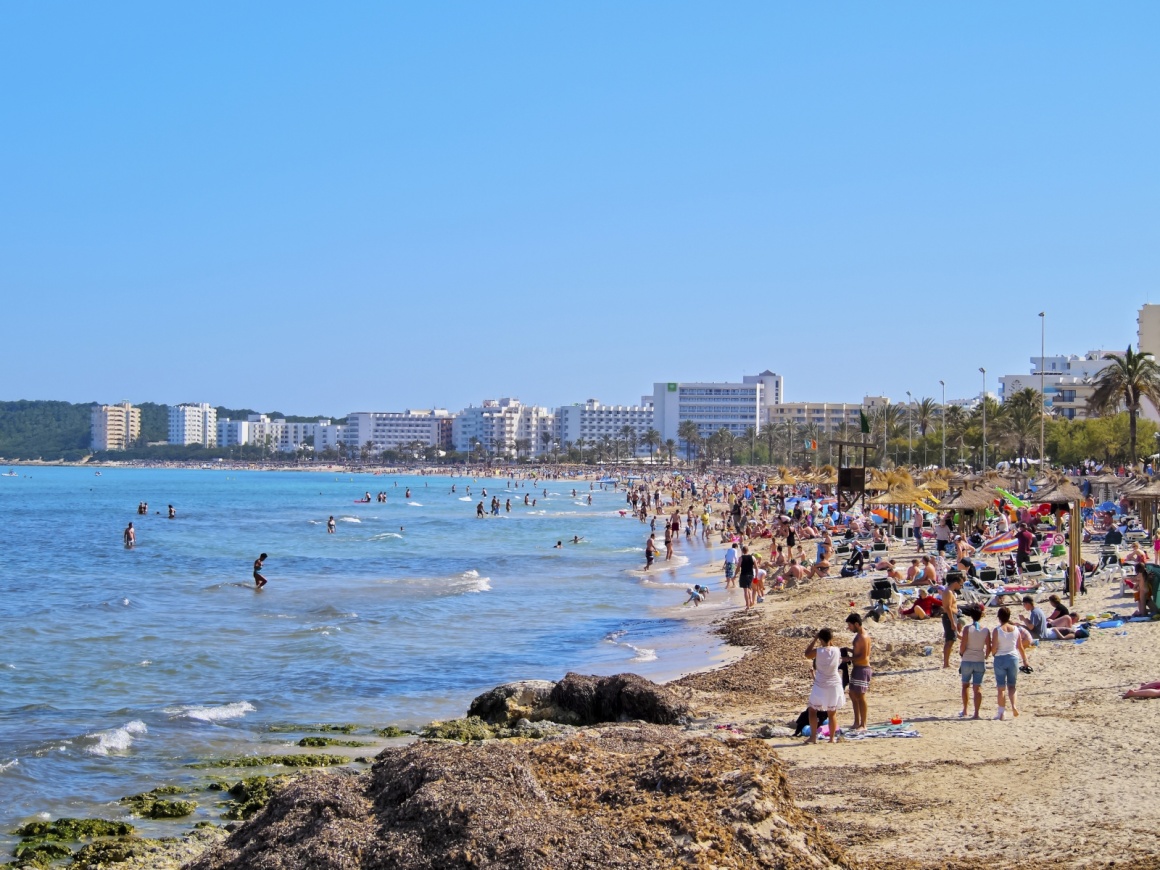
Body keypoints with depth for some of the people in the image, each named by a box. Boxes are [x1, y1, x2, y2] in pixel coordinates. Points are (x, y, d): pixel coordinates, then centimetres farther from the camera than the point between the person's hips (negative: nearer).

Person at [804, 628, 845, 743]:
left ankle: (813, 737, 8)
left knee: (812, 710, 11)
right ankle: (832, 738, 12)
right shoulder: (837, 651, -7)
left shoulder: (817, 651, -15)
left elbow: (807, 654, 4)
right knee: (832, 713, 11)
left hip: (820, 686, -3)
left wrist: (814, 640, 4)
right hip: (834, 685, 3)